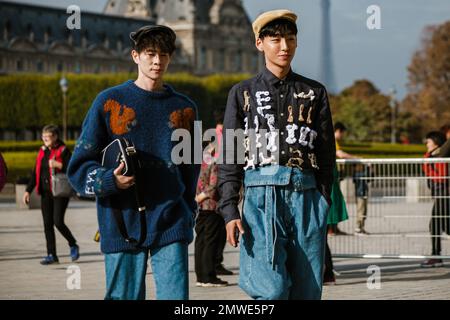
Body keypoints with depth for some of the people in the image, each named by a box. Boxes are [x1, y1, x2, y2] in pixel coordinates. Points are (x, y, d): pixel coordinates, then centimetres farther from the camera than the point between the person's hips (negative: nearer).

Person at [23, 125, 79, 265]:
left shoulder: (63, 151, -6)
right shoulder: (42, 152, 13)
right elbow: (35, 173, 16)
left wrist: (58, 165, -24)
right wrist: (28, 190, 11)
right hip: (46, 193, 6)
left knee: (58, 222, -12)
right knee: (47, 224, 4)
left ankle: (73, 246, 12)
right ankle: (51, 255, 9)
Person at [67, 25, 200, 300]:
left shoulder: (184, 108, 12)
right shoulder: (110, 102, 4)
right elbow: (80, 167, 2)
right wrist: (111, 181, -16)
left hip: (171, 225, 1)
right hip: (123, 223, -1)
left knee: (176, 297, -6)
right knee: (124, 296, 3)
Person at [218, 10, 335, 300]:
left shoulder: (315, 93, 13)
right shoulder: (243, 93, 9)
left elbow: (327, 155, 14)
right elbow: (229, 157, 5)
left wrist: (324, 205, 5)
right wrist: (230, 211, -5)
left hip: (307, 199, 2)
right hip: (262, 197, -2)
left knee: (307, 291, 1)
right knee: (272, 290, -17)